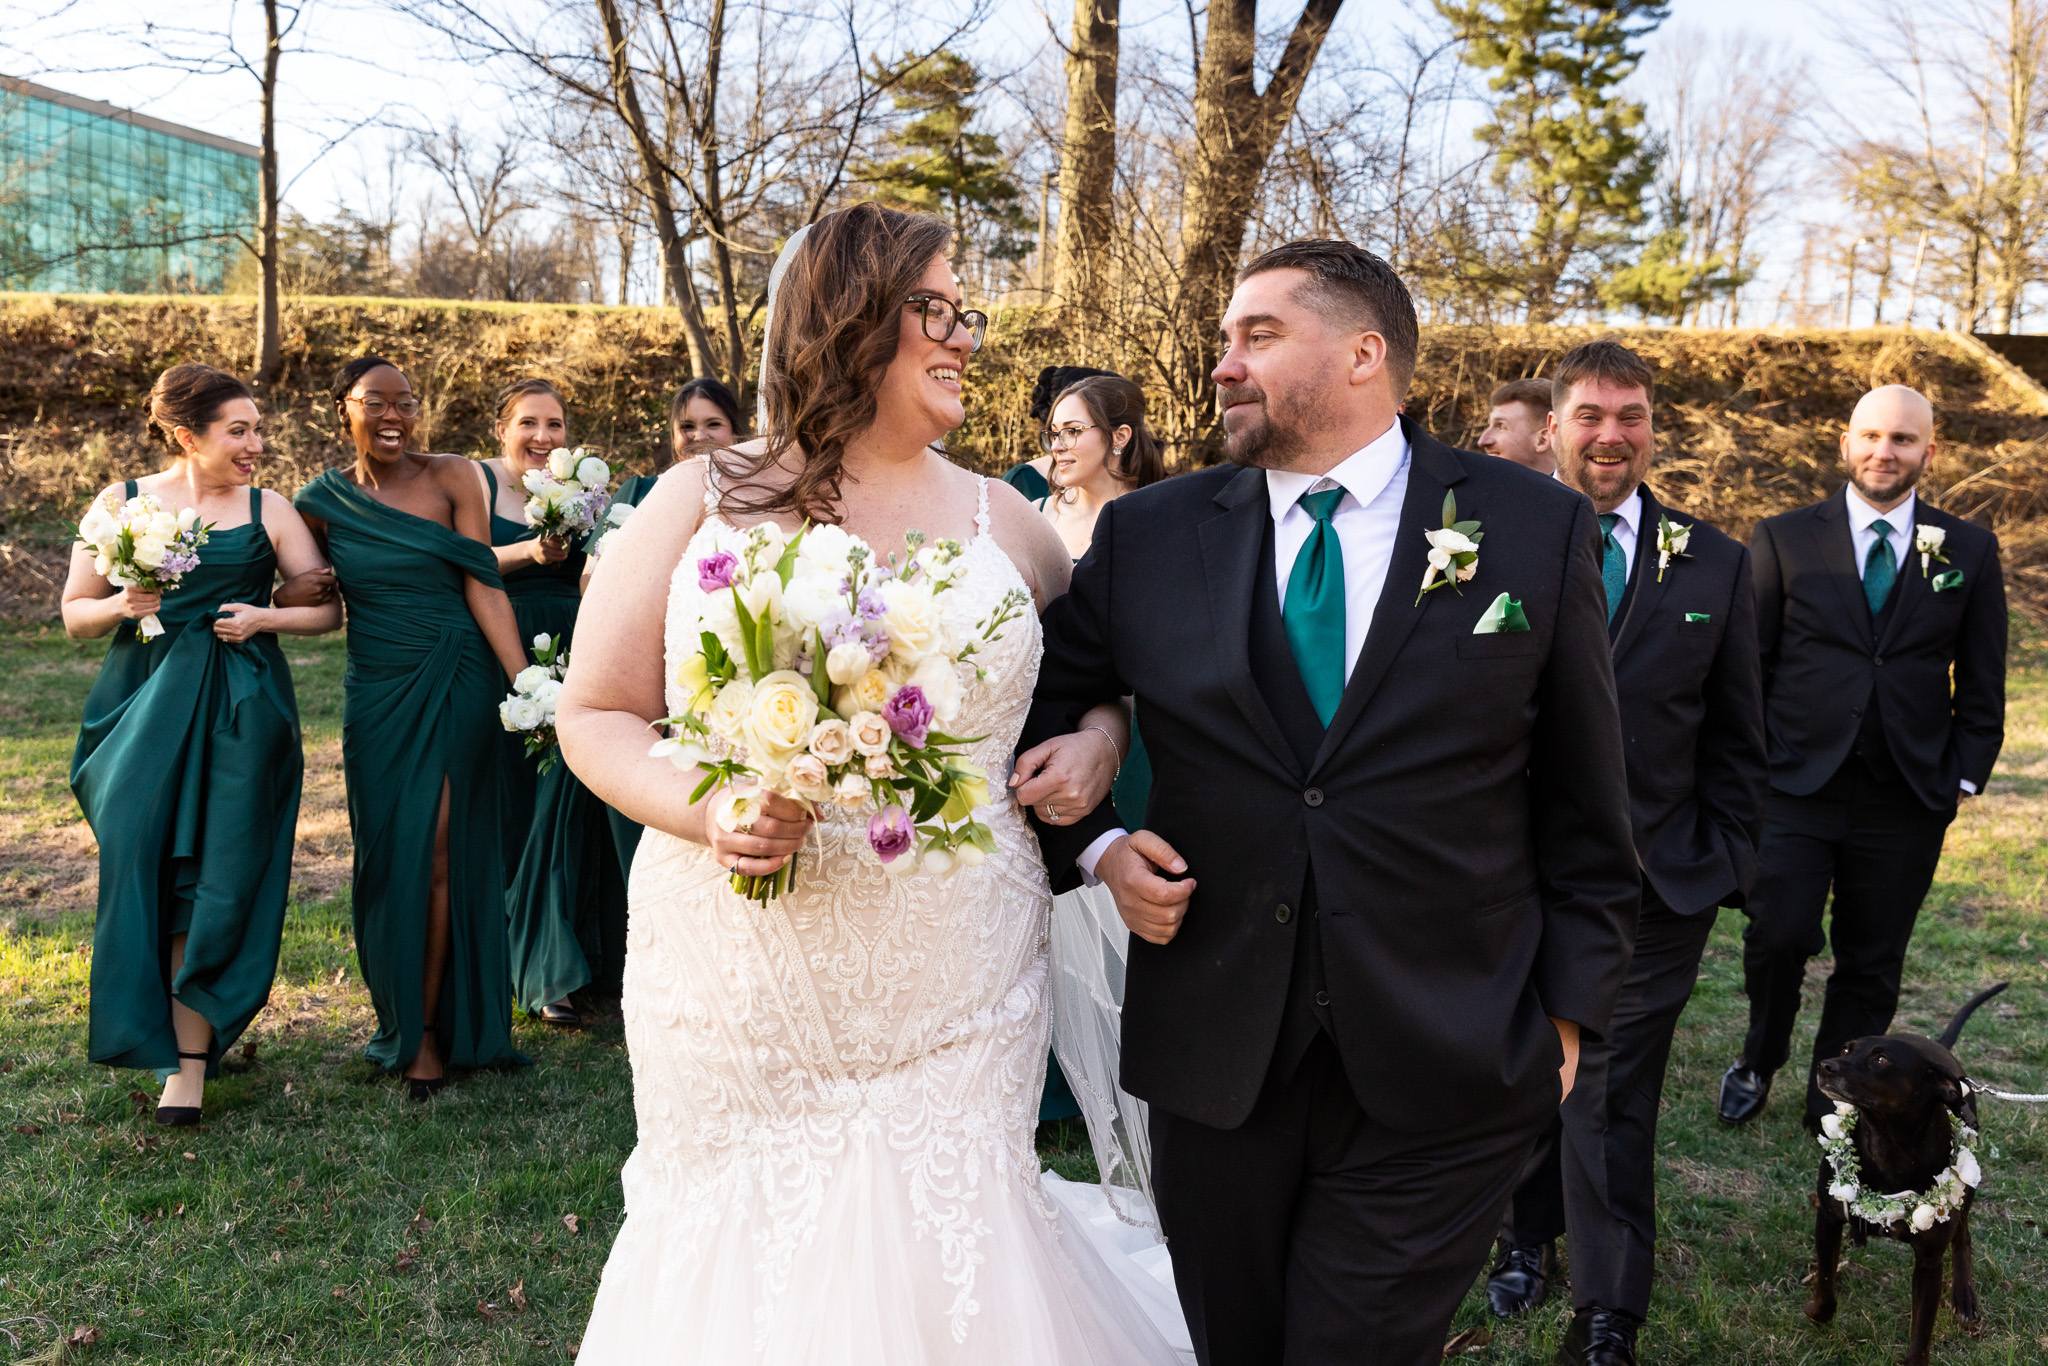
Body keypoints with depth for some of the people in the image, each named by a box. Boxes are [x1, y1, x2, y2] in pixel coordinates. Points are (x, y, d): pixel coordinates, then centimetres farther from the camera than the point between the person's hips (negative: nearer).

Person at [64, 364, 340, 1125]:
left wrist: (264, 617, -10)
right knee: (141, 871, 1)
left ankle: (189, 1061, 1)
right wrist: (122, 604, -12)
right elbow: (74, 614, 9)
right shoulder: (122, 503, 6)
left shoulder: (268, 511, 5)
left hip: (240, 716, -1)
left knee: (215, 878, -4)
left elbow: (327, 608, 7)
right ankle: (190, 1035, 20)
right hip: (145, 710, 1)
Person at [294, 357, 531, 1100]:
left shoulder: (452, 478, -3)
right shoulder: (322, 502, 3)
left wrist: (524, 681, -14)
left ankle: (428, 1030, 9)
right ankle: (400, 1014, 25)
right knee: (389, 857, 7)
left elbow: (483, 585, -7)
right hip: (377, 694, 2)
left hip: (458, 685, -2)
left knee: (440, 853, -2)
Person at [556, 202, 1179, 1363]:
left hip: (955, 1001, 1)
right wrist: (704, 811, -16)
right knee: (740, 1258, 12)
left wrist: (1098, 735, -1)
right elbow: (596, 714, 2)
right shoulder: (700, 503, 0)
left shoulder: (1003, 519, 6)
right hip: (738, 998, -1)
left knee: (944, 1258, 7)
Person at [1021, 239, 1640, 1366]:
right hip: (1212, 1062, 2)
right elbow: (1028, 719, 13)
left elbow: (1584, 809, 4)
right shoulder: (1147, 535, 2)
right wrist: (1094, 844, -3)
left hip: (1444, 1073, -2)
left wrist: (1567, 1011, 2)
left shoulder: (1538, 530, -1)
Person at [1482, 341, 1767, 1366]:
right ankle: (1528, 1232, 41)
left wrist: (1731, 863, 2)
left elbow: (1736, 736, 6)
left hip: (1656, 884, 0)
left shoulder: (1715, 565, 3)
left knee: (1613, 1098, 6)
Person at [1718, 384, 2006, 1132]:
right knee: (1779, 936, -9)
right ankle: (1758, 1063, 20)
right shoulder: (1783, 538, 2)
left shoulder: (1969, 551, 7)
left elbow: (1982, 682, 10)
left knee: (1872, 963, 8)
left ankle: (1835, 1101, 26)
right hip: (1796, 784, -2)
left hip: (1907, 798, 2)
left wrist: (1965, 775, 3)